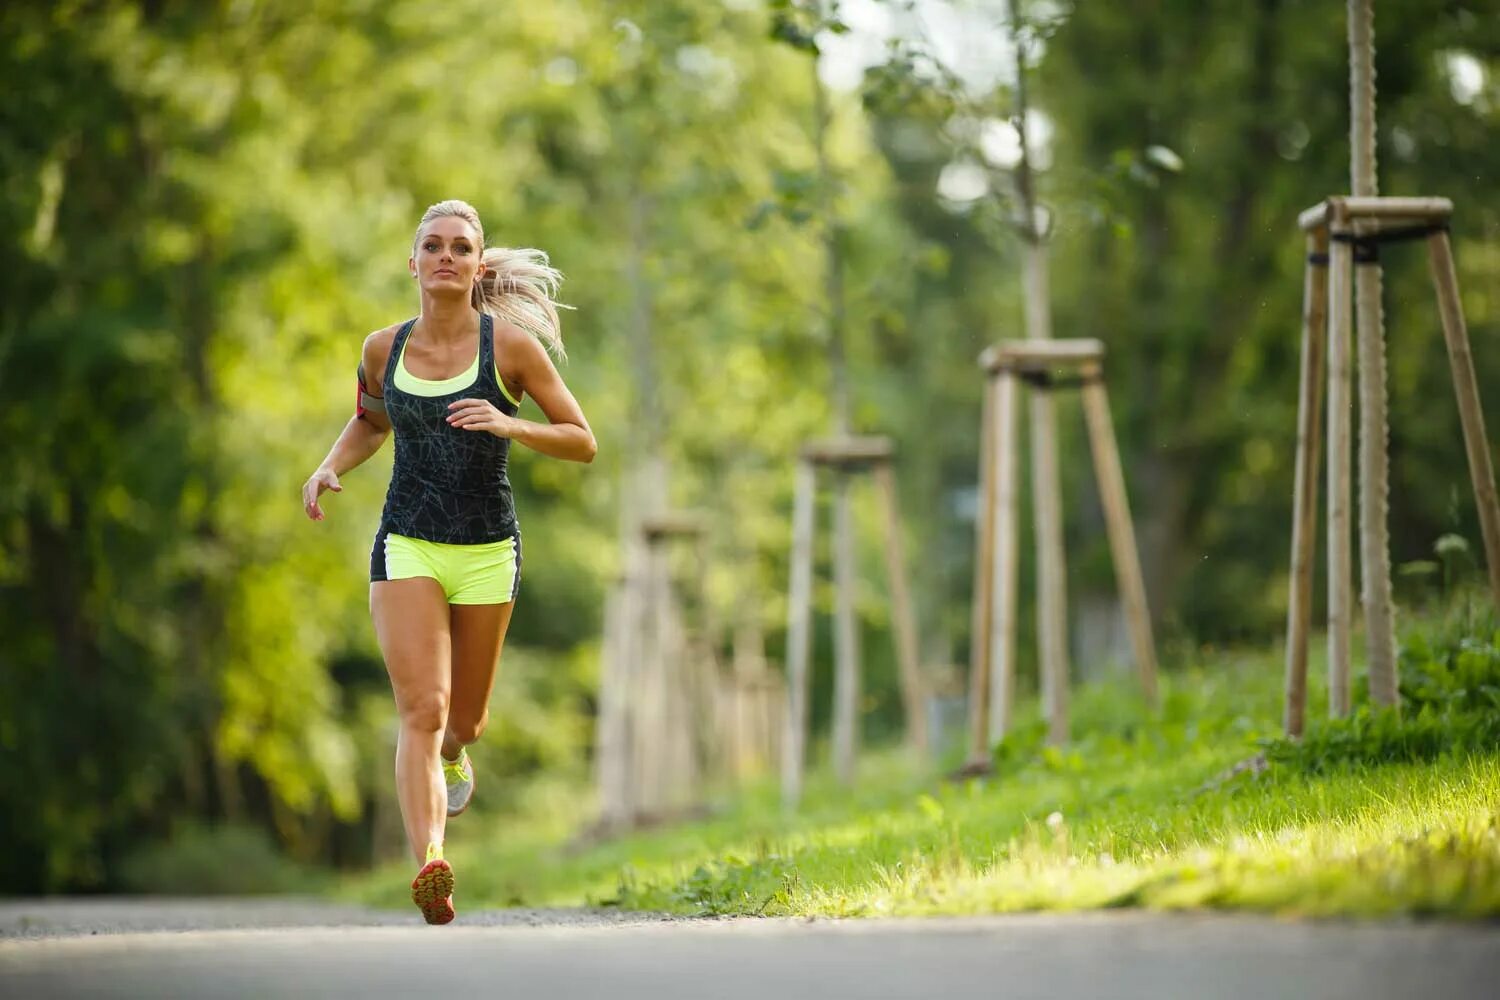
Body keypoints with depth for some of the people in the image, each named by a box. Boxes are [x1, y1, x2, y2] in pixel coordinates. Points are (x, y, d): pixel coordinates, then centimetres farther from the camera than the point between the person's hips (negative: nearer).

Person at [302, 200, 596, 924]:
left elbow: (583, 442, -3)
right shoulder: (384, 349, 2)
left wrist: (508, 425, -20)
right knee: (421, 709, -18)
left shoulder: (511, 344, -6)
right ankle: (430, 864, -28)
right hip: (406, 544, 0)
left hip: (487, 550, 0)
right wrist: (329, 468, 3)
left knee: (464, 719, 14)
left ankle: (453, 754, 51)